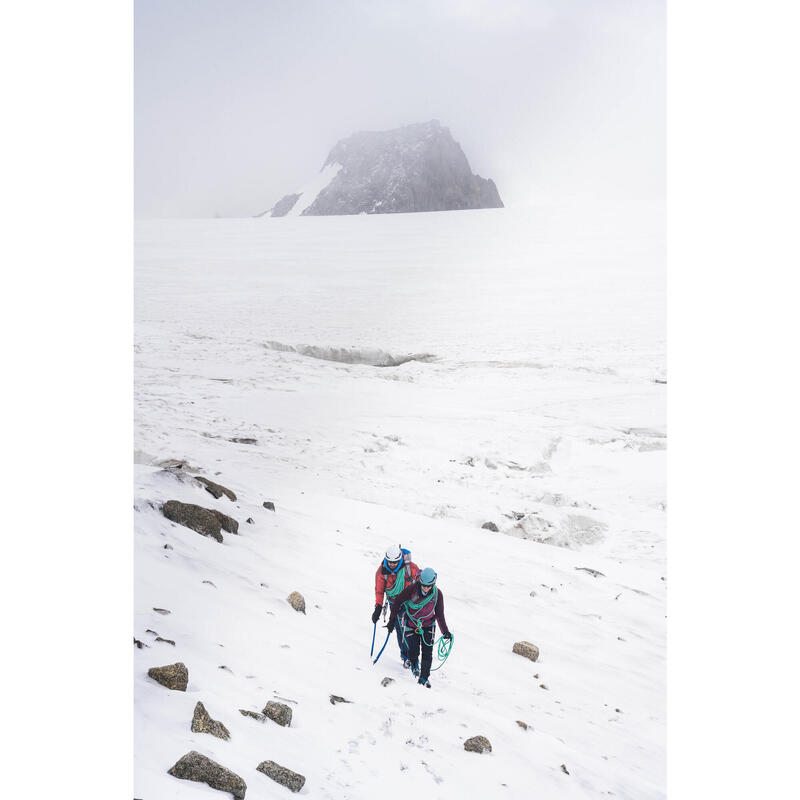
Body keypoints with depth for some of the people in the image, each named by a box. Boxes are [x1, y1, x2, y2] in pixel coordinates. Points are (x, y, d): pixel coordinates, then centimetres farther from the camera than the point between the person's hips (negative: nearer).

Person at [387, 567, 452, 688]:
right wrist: (392, 620, -9)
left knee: (427, 654, -5)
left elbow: (439, 614, -3)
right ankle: (414, 664, 29)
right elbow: (398, 601, -10)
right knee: (413, 652, -5)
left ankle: (424, 677, 13)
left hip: (428, 626, 1)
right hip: (411, 625, -1)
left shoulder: (437, 594, -14)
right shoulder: (412, 589, -21)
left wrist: (445, 632, -7)